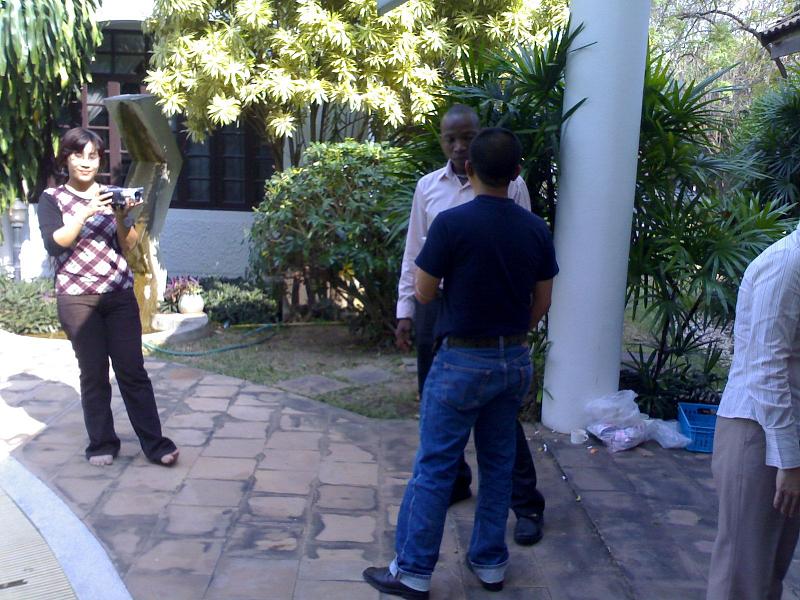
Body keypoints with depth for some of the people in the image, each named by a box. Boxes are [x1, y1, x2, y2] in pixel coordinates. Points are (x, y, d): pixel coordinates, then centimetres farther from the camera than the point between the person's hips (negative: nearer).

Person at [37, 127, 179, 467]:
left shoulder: (112, 194, 11)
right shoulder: (52, 198, 4)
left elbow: (129, 247, 6)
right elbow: (53, 245, -11)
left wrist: (121, 218, -12)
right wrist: (86, 212, -20)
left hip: (120, 294, 2)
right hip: (77, 298, -2)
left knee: (133, 370, -1)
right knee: (94, 374, 1)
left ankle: (155, 444, 2)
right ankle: (102, 444, 15)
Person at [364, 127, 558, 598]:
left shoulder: (452, 223, -16)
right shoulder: (536, 229, 0)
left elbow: (424, 293, -7)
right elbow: (542, 302, 7)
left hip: (464, 361, -5)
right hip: (515, 361, 5)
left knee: (434, 468, 4)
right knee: (498, 464, 16)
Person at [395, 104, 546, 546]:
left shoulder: (508, 185, -3)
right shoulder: (428, 187, 7)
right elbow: (413, 253, 11)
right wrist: (405, 309, 7)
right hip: (434, 306, 5)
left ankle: (527, 504, 11)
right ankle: (452, 481, 33)